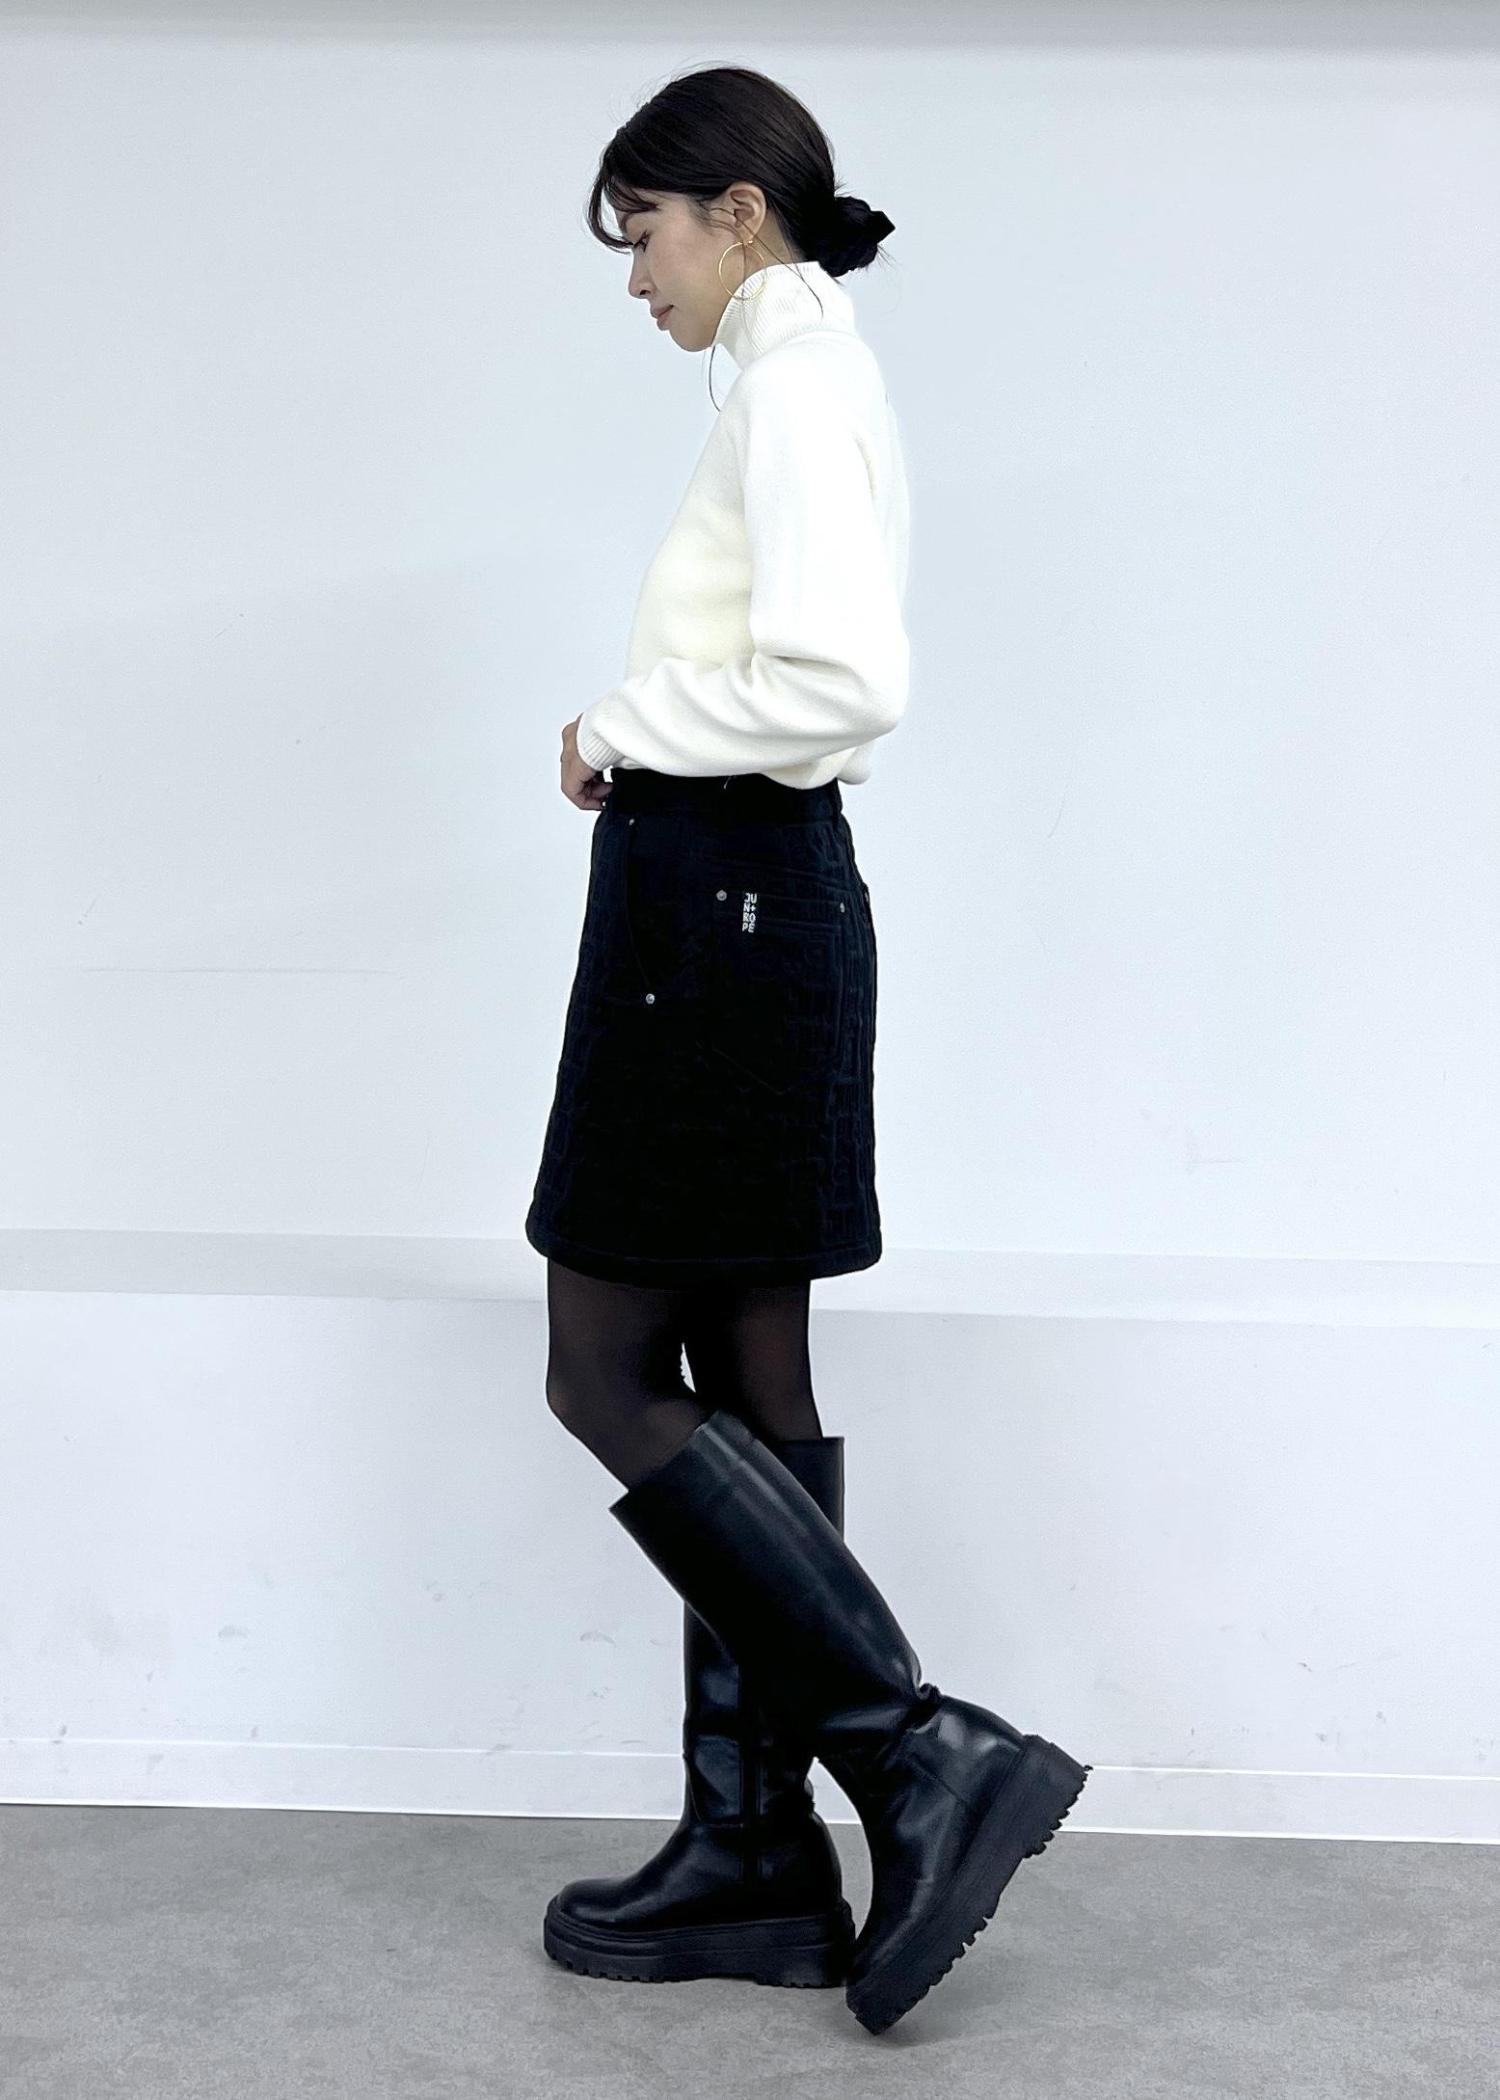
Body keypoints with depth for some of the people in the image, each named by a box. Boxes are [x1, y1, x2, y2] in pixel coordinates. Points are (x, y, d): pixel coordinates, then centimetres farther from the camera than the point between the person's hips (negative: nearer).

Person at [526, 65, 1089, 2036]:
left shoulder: (799, 381, -11)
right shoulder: (812, 376, 19)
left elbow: (843, 680, -24)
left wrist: (623, 730, -12)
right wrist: (639, 737, 6)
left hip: (723, 908, -10)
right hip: (739, 901, 10)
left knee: (609, 1376, -5)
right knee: (741, 1387, 9)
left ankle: (930, 1757, -2)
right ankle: (755, 1848, 17)